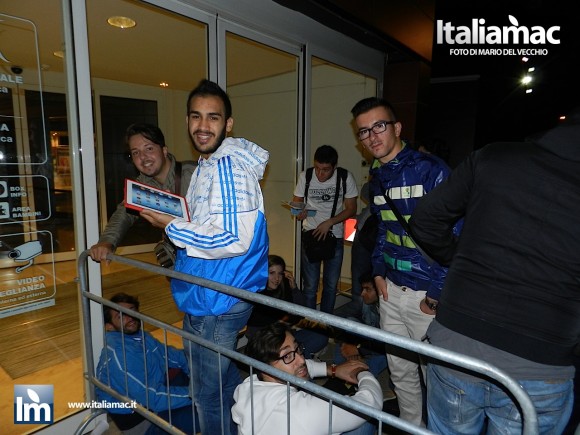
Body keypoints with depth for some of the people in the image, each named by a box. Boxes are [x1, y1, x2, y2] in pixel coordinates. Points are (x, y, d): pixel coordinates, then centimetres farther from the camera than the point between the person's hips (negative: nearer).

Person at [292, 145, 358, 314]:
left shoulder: (345, 177, -8)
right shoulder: (305, 176, -6)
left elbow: (351, 209, -4)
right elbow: (296, 203, 2)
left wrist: (329, 223, -16)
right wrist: (299, 213, -22)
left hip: (335, 236, 1)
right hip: (310, 234, 0)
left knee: (331, 284, 10)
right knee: (310, 285, 3)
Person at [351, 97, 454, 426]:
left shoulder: (431, 170, -13)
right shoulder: (377, 177, 9)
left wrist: (436, 295, -15)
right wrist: (379, 270, 11)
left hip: (428, 293, -6)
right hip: (391, 289, 7)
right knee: (400, 372, 20)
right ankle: (412, 427, 42)